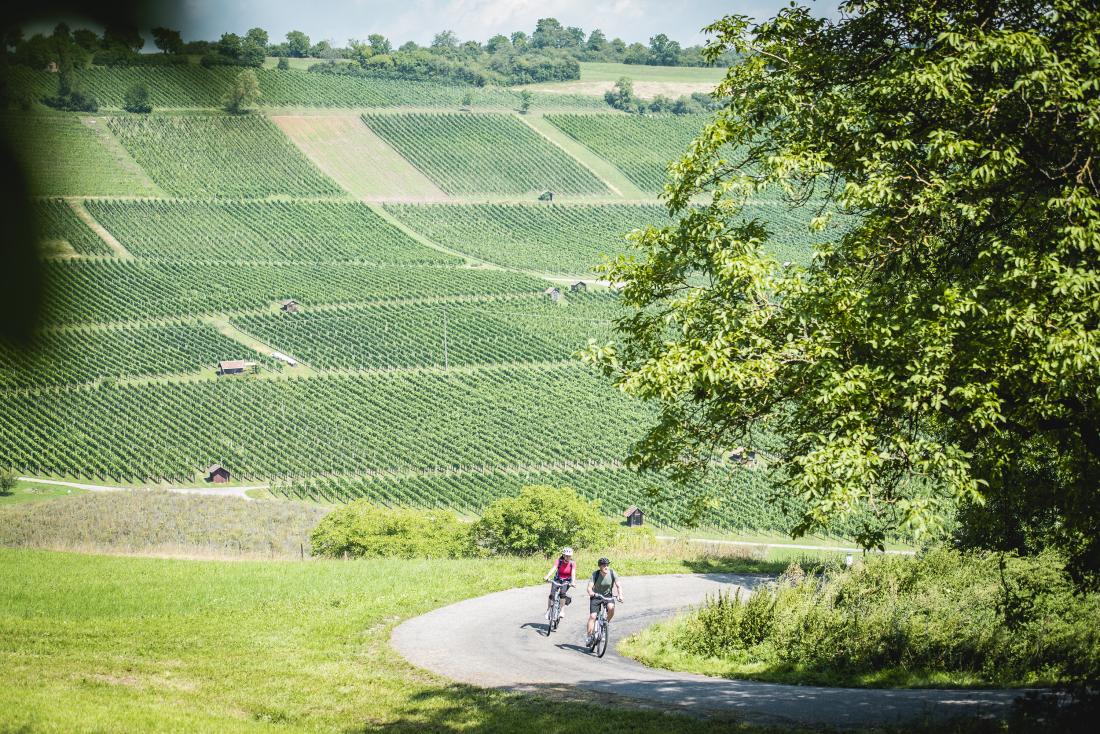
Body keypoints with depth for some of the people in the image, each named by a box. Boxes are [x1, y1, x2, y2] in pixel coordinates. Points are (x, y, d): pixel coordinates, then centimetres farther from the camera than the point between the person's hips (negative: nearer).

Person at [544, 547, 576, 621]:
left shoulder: (572, 563, -16)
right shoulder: (559, 561, -18)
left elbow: (573, 573, -28)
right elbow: (553, 569, -32)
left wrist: (573, 582, -47)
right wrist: (547, 577, -49)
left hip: (567, 580, -1)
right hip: (558, 579, 1)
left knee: (563, 592, -27)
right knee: (552, 594, -15)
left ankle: (562, 611, -20)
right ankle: (548, 610, 2)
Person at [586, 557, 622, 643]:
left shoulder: (612, 573, -15)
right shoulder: (595, 574, -19)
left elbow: (618, 586, -17)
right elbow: (589, 587, -27)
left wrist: (620, 595, -36)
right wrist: (591, 593, -50)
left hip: (608, 595, 1)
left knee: (611, 607, -30)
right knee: (592, 616, -14)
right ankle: (589, 636, -8)